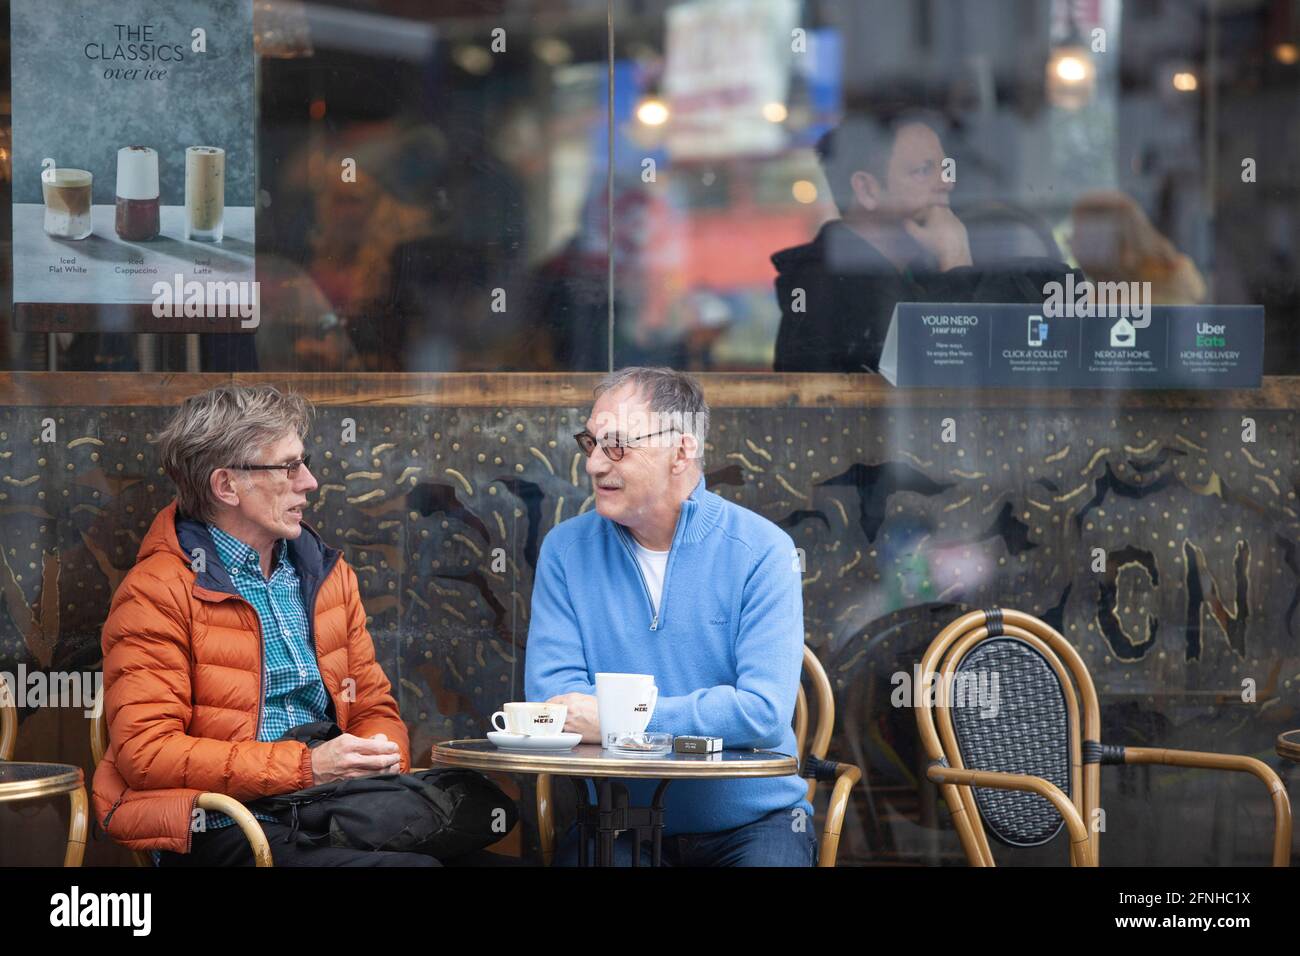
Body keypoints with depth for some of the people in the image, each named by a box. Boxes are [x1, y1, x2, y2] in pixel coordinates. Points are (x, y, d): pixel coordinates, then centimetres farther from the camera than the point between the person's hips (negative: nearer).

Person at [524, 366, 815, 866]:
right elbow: (550, 698, -5)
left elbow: (764, 712, -14)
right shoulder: (566, 549, 4)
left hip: (752, 820, -1)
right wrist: (708, 710, -14)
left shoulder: (761, 550, -5)